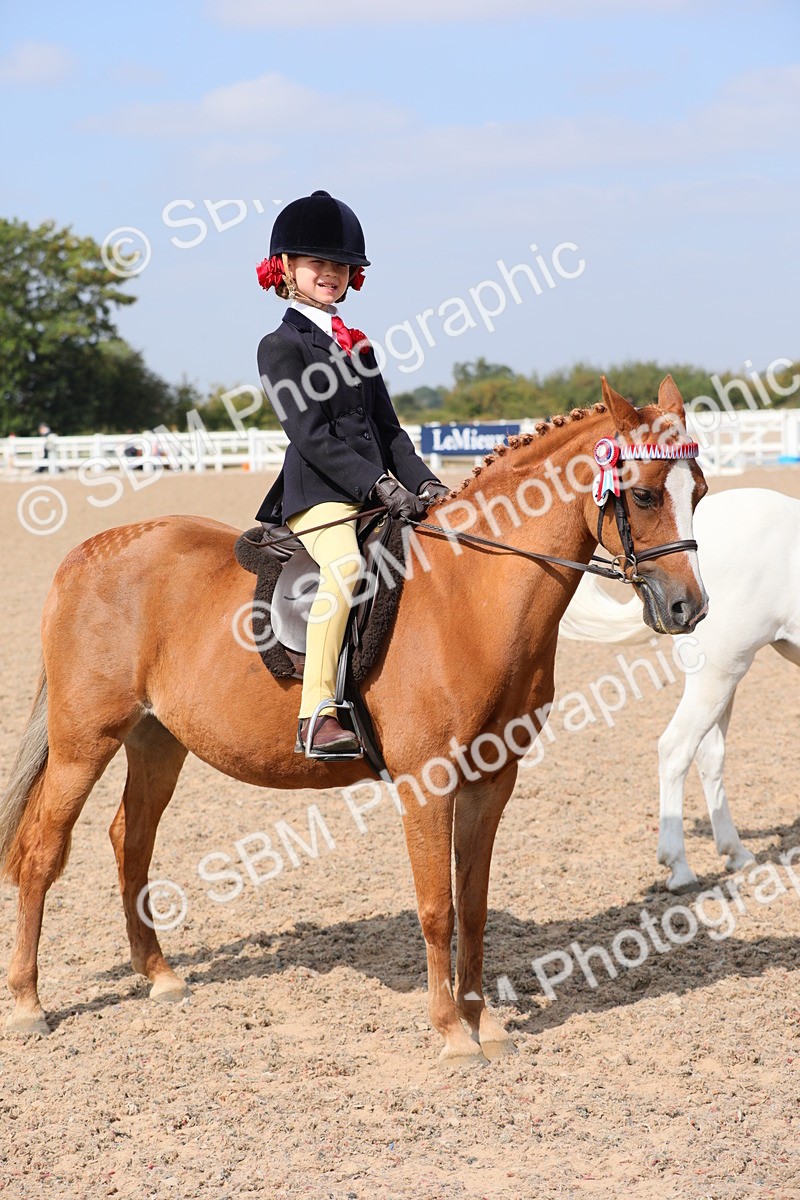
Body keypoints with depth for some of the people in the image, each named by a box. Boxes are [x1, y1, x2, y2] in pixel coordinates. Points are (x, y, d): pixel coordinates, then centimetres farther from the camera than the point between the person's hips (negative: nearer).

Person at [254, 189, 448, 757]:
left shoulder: (357, 346, 23)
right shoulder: (282, 345, 0)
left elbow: (388, 429, 19)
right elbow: (310, 434, -11)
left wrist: (423, 481, 0)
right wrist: (379, 486, -19)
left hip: (375, 495, 8)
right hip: (318, 497, -8)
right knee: (344, 566, -34)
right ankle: (317, 717, -39)